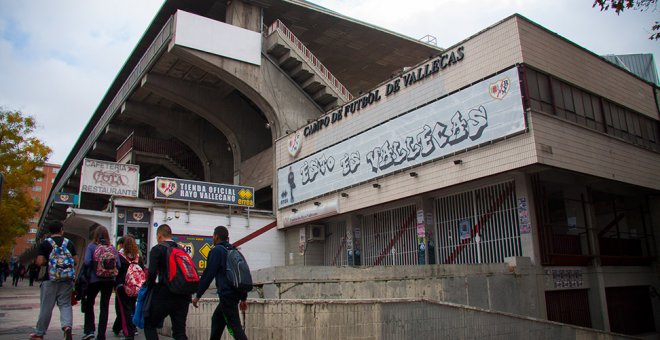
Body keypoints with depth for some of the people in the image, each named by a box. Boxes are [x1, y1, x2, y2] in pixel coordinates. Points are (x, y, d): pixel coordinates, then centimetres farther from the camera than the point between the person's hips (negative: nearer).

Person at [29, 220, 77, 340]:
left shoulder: (44, 243, -3)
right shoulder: (70, 243, 5)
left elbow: (39, 262, -10)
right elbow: (75, 261, 4)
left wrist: (48, 262, 9)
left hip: (50, 279, -2)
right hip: (67, 279, 2)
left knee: (46, 307, 8)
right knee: (65, 304, 7)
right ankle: (67, 326, -16)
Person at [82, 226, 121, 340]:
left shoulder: (91, 246, -6)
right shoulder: (112, 247, 1)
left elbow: (87, 262, -18)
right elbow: (119, 265, -4)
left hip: (94, 279, -2)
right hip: (109, 280, 2)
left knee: (89, 304, 19)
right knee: (104, 307, 8)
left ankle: (89, 330, 10)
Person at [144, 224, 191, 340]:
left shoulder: (157, 249, -3)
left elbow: (152, 272, -14)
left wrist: (149, 287, 3)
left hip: (164, 295, -5)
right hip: (183, 295, 5)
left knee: (149, 325, 12)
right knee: (180, 330, 9)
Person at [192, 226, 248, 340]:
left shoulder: (217, 250, -5)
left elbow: (208, 274, -12)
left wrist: (198, 295, -5)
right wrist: (243, 298, 20)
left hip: (226, 294, -8)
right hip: (235, 293, 8)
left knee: (234, 327, -9)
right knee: (216, 319, 23)